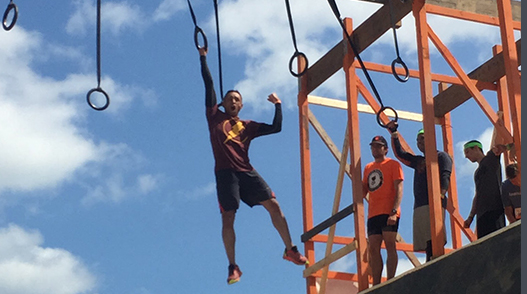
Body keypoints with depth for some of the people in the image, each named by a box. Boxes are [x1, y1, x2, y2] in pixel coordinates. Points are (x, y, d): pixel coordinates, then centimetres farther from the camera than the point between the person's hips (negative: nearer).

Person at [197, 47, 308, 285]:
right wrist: (203, 58, 15)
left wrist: (278, 105, 14)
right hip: (225, 173, -3)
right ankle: (232, 266, -2)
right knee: (228, 218, -8)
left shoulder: (248, 126, 19)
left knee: (273, 205, -5)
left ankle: (290, 250, 6)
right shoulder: (215, 118, 13)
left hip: (247, 171, 3)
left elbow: (276, 128, 18)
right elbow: (209, 84, 14)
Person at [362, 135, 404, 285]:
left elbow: (399, 190, -7)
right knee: (373, 249, 1)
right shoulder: (368, 168, 20)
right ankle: (376, 285, 2)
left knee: (390, 245, -10)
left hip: (388, 213, -6)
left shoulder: (393, 164, 2)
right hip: (373, 214, 6)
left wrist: (394, 212, -18)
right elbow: (363, 193, 19)